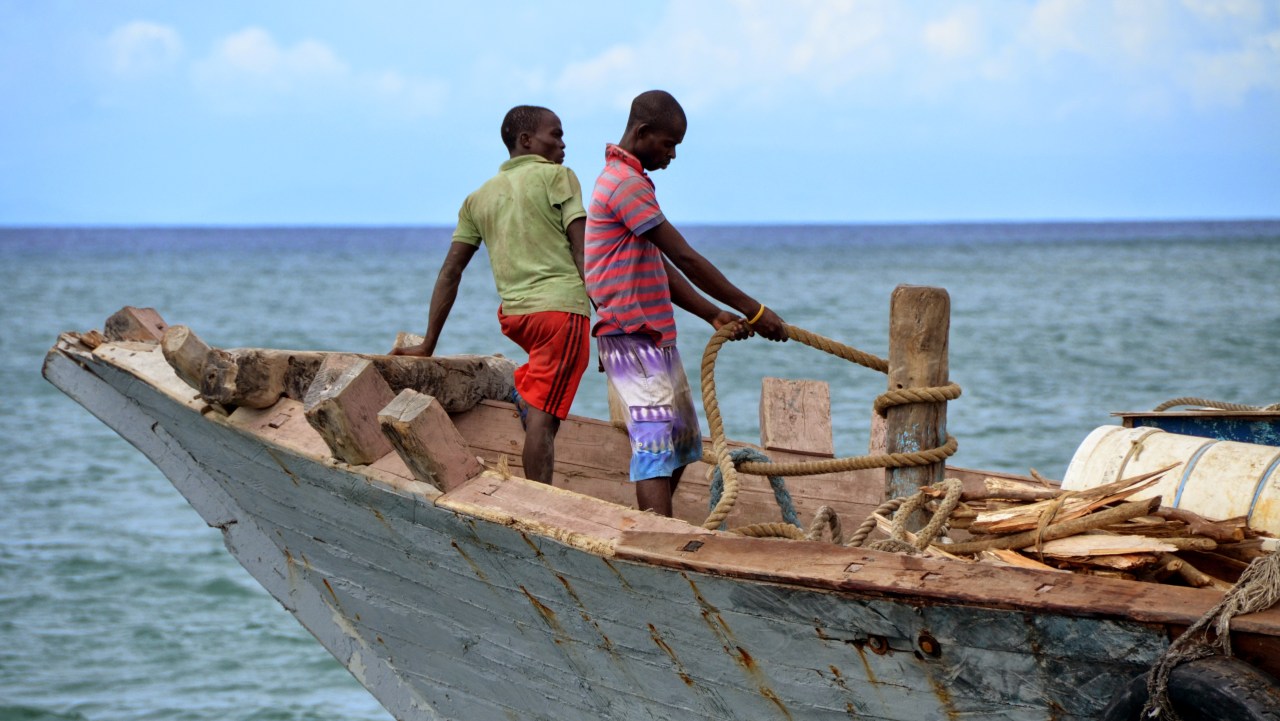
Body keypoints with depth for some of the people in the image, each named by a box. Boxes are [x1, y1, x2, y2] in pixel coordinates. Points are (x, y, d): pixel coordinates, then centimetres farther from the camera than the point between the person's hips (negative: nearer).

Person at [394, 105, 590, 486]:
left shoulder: (479, 197, 19)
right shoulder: (557, 176, 4)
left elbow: (450, 272, 16)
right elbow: (582, 251, -6)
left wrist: (428, 344, 18)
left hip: (513, 314, 5)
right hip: (561, 306, -5)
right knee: (542, 418, -10)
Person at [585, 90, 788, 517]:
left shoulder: (624, 180, 18)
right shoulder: (627, 183, -16)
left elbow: (663, 270, 17)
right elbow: (686, 259, -18)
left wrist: (714, 316, 7)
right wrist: (753, 311, -13)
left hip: (656, 336, 11)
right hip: (632, 337, -11)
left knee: (682, 442, 15)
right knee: (656, 445, -16)